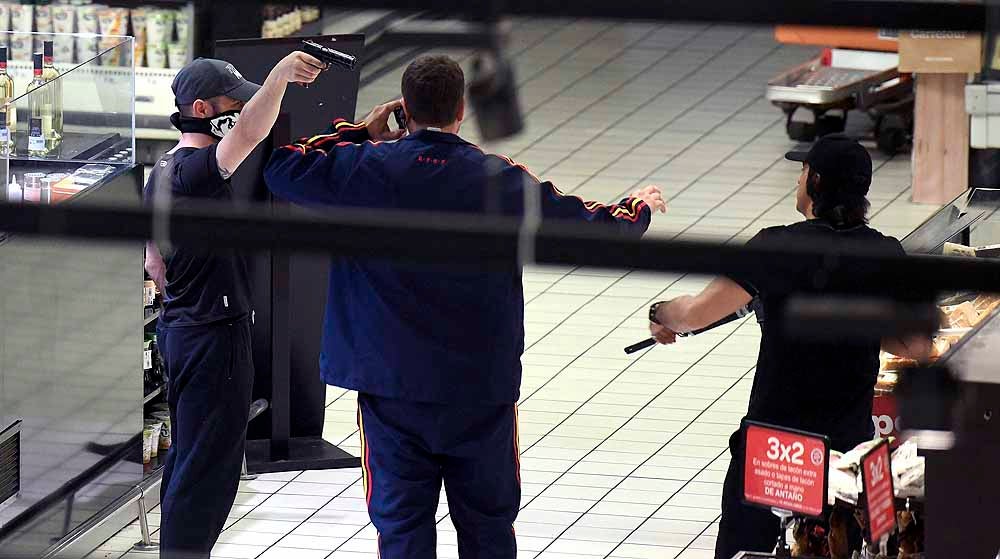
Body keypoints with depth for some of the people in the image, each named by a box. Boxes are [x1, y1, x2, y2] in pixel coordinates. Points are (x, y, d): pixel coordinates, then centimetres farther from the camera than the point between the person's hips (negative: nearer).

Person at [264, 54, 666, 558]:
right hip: (482, 392, 0)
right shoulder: (504, 182, -8)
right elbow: (590, 227, 0)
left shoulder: (367, 168, -9)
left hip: (392, 391, 0)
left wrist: (357, 134, 12)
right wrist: (639, 209, 23)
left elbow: (282, 171, 3)